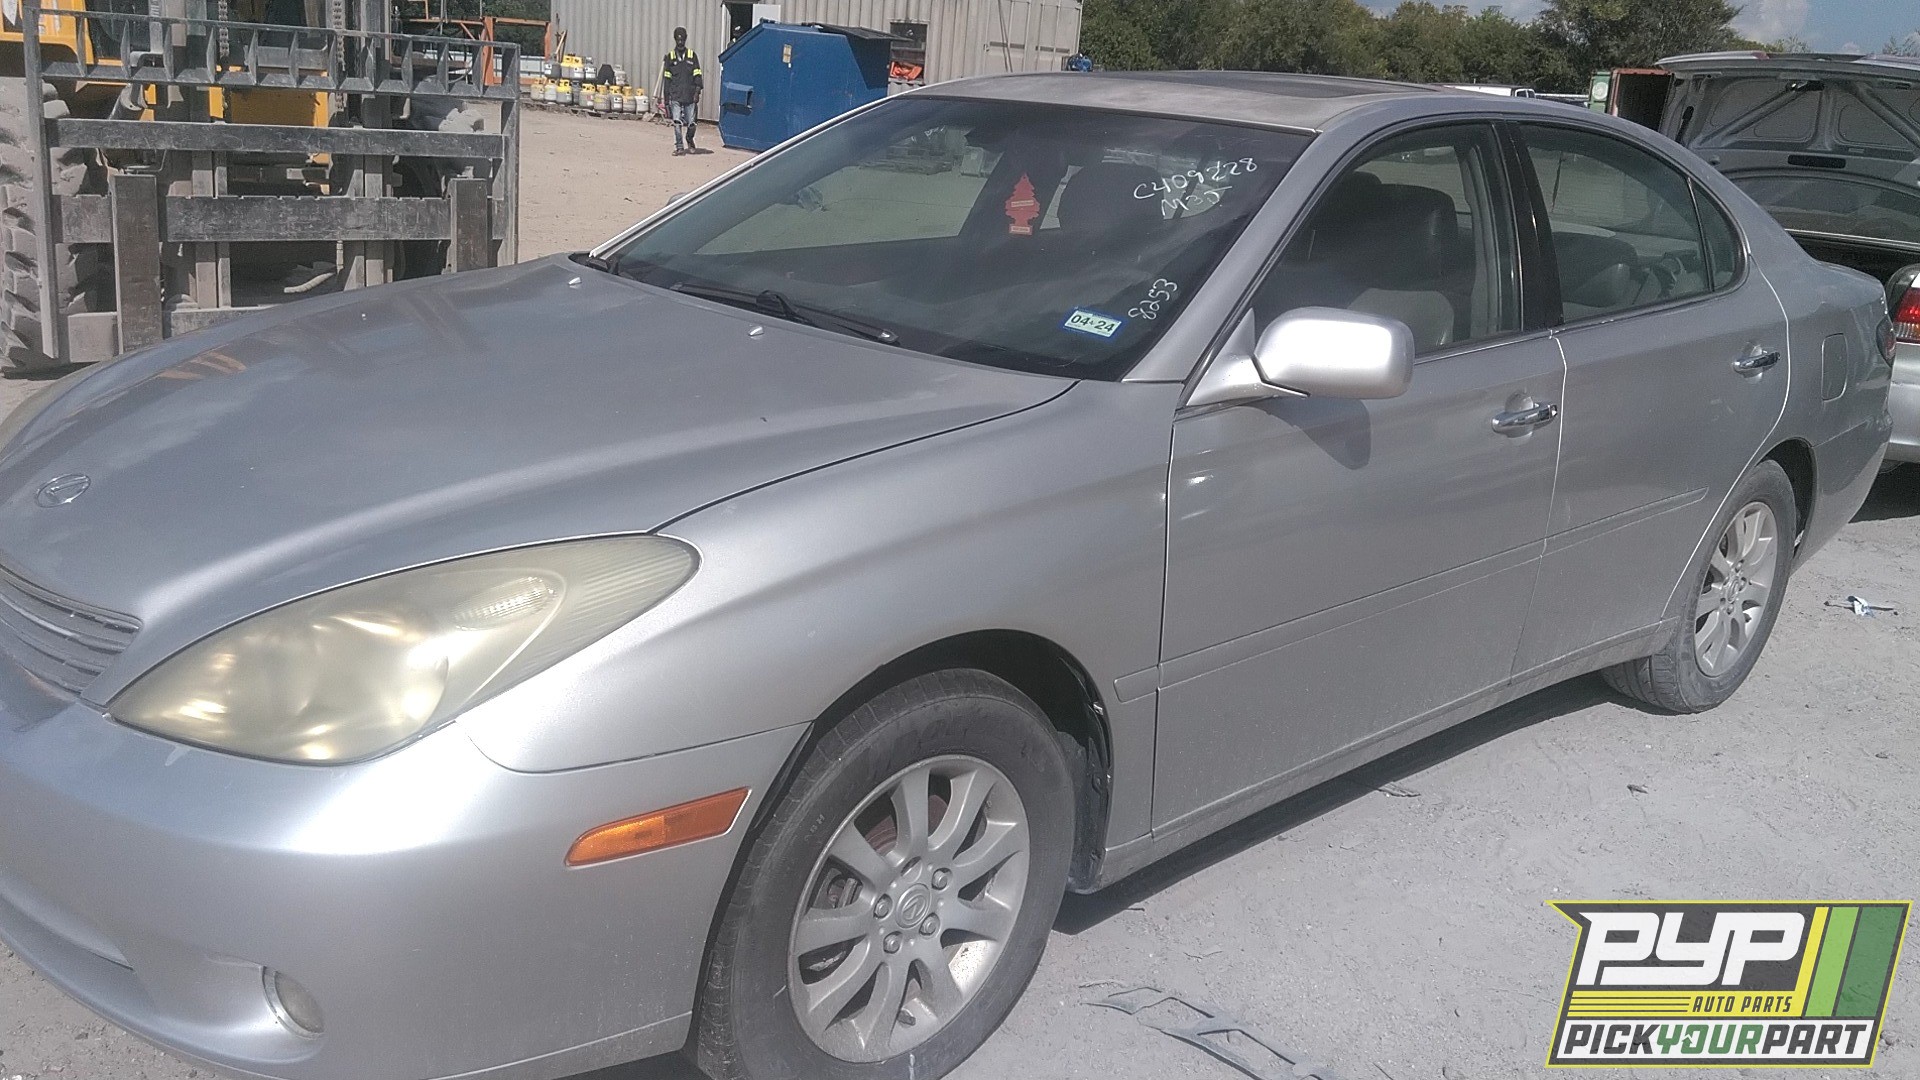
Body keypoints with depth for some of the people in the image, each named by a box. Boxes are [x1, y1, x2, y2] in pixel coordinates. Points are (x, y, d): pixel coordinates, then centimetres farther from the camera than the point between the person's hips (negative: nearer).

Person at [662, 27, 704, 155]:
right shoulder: (670, 57, 9)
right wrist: (667, 97, 7)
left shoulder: (692, 55, 8)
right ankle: (679, 147, -5)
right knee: (677, 122, -10)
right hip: (675, 96, 0)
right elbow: (667, 78, 11)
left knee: (691, 122, 3)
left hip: (690, 96, 0)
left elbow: (697, 74, 5)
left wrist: (697, 91, -7)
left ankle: (690, 143, 27)